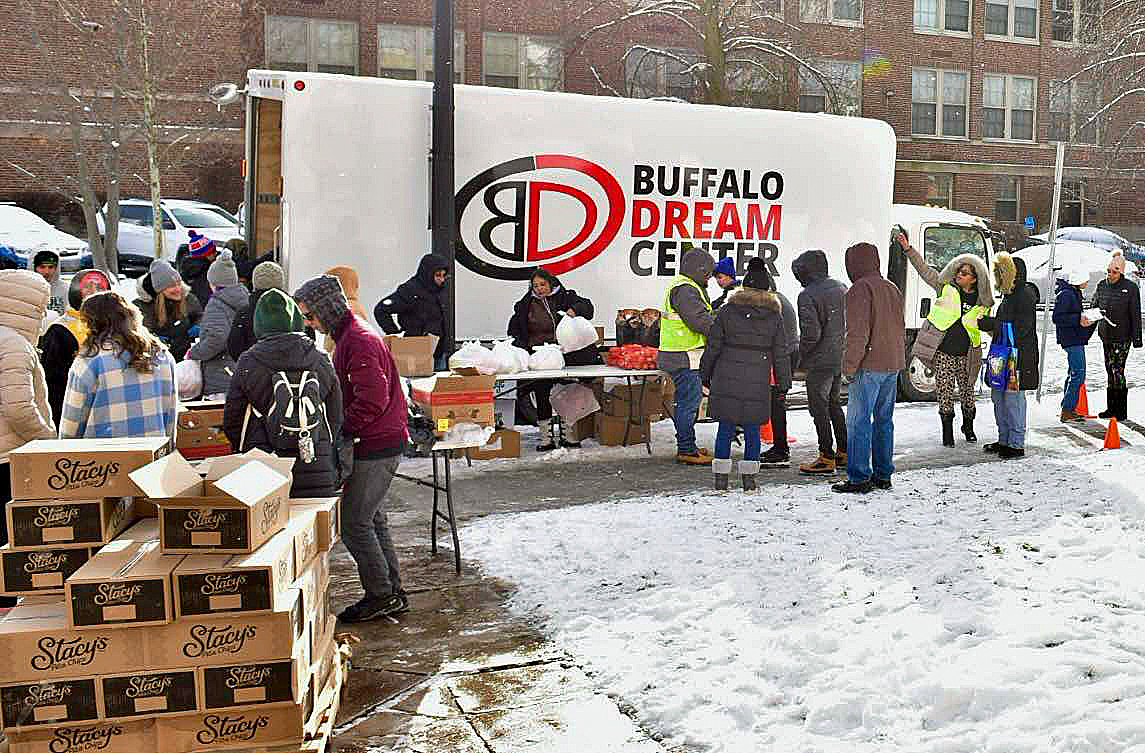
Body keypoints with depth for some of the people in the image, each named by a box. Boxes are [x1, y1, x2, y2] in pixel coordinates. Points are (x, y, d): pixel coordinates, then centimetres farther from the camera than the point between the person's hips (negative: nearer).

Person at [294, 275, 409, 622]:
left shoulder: (359, 341, -18)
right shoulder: (349, 336, 16)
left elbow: (372, 401, -26)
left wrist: (336, 429, -19)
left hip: (374, 449, -10)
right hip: (378, 444, 11)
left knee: (354, 523, -3)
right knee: (371, 519, 16)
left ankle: (382, 596, 8)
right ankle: (392, 593, 25)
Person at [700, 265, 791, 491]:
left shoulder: (727, 311, -1)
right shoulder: (774, 315, 2)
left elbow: (712, 347, 1)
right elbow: (781, 353, 5)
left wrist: (705, 375, 12)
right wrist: (783, 383, 13)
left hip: (726, 381, 0)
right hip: (758, 384, 0)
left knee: (725, 429, 8)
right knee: (752, 430, 9)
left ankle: (720, 478, 10)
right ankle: (749, 479, 11)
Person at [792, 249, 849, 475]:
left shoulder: (808, 296, -16)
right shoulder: (841, 288, 8)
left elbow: (811, 334, -21)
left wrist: (800, 358, -8)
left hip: (820, 361, -8)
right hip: (842, 359, 8)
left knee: (819, 408, 0)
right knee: (833, 404, 20)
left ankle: (827, 458, 2)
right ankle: (844, 453, 25)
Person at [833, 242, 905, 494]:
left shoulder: (860, 289, -10)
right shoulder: (892, 288, 18)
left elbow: (858, 334, -17)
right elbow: (900, 330, 21)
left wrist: (849, 367, -14)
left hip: (869, 367, -9)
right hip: (892, 367, 9)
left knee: (859, 421, -6)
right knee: (884, 420, 13)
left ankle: (859, 478, -6)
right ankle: (883, 475, 18)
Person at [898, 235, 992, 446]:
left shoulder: (982, 302, 3)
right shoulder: (945, 285, 1)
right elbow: (924, 269, -1)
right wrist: (908, 249, -7)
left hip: (966, 355, 1)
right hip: (943, 352, -1)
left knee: (967, 391, 13)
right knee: (945, 393, -1)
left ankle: (968, 427, 34)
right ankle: (947, 431, 11)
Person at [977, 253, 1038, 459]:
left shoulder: (1025, 295, -13)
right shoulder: (1010, 294, 16)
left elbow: (1018, 328, -20)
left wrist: (987, 323, -17)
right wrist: (987, 321, 6)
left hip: (1019, 356, -10)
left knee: (1013, 398, -6)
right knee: (999, 396, 13)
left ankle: (1017, 444, 2)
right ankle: (1004, 440, 23)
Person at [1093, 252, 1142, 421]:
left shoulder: (1131, 288, -6)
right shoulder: (1101, 286, 7)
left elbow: (1135, 315, -5)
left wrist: (1137, 338, -7)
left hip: (1122, 337, -5)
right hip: (1106, 337, 5)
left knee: (1117, 371, -9)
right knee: (1109, 371, 11)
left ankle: (1121, 411, -3)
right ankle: (1111, 408, 20)